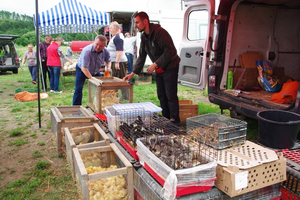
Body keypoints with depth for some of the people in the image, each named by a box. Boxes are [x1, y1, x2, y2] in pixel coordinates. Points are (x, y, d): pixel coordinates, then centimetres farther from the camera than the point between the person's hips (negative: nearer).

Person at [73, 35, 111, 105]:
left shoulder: (105, 51, -18)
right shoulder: (87, 50, -36)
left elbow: (108, 60, 4)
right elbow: (84, 68, -37)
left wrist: (108, 67, -19)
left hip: (95, 71, 5)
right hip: (82, 70, -5)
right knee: (78, 89, -15)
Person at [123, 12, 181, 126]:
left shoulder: (159, 32, -20)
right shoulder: (144, 36, 7)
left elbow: (170, 51, -25)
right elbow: (141, 56, 11)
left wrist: (155, 65, -24)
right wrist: (133, 73, 4)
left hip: (170, 67, -9)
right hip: (159, 69, 9)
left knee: (171, 95, -6)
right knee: (161, 95, 11)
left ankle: (175, 122, 4)